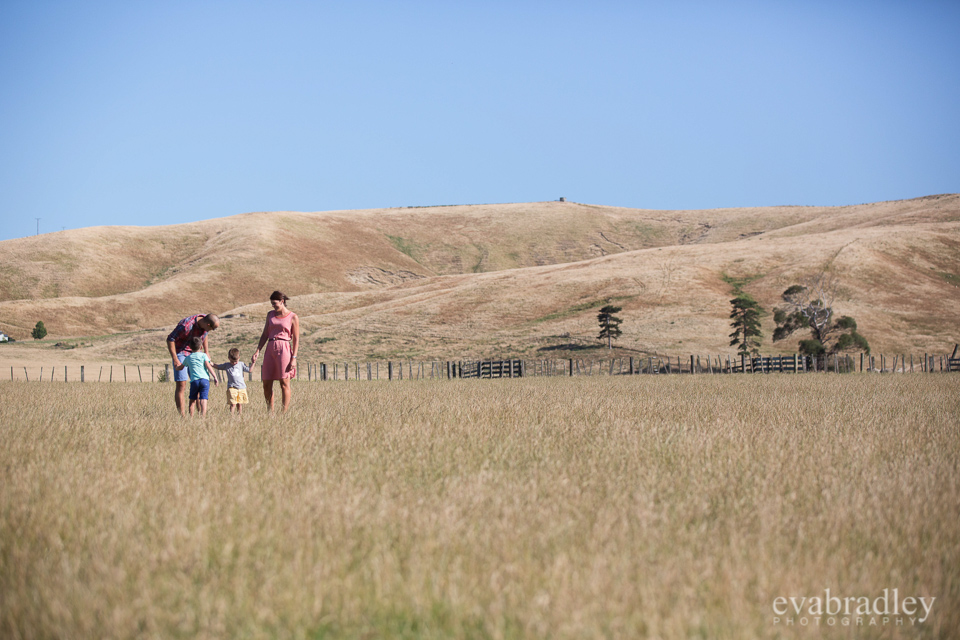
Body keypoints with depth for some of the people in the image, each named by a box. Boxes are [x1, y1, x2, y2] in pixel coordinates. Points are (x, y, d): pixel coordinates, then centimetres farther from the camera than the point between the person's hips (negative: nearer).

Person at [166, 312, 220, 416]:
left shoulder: (205, 319, -10)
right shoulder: (187, 326, -32)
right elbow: (170, 339, -24)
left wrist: (206, 350, 13)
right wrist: (175, 360, -24)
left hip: (194, 353, 7)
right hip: (181, 352, -7)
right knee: (181, 385, -11)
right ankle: (181, 415, -11)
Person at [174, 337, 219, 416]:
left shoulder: (188, 358, 19)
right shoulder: (203, 355, 11)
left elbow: (179, 368, 30)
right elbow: (208, 366, -1)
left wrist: (177, 366, 54)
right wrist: (215, 377, -4)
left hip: (194, 381, 2)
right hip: (204, 379, -2)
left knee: (192, 400, 15)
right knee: (203, 400, -9)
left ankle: (191, 417, 10)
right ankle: (203, 416, -22)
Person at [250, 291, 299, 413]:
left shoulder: (293, 317, 1)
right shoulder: (270, 315, 15)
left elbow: (296, 340, -2)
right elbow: (265, 335, 15)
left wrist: (294, 358, -10)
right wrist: (257, 351, 5)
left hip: (284, 349, -5)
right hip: (270, 349, 5)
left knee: (284, 383, -8)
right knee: (266, 384, 2)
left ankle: (285, 413, -6)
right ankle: (270, 412, 12)